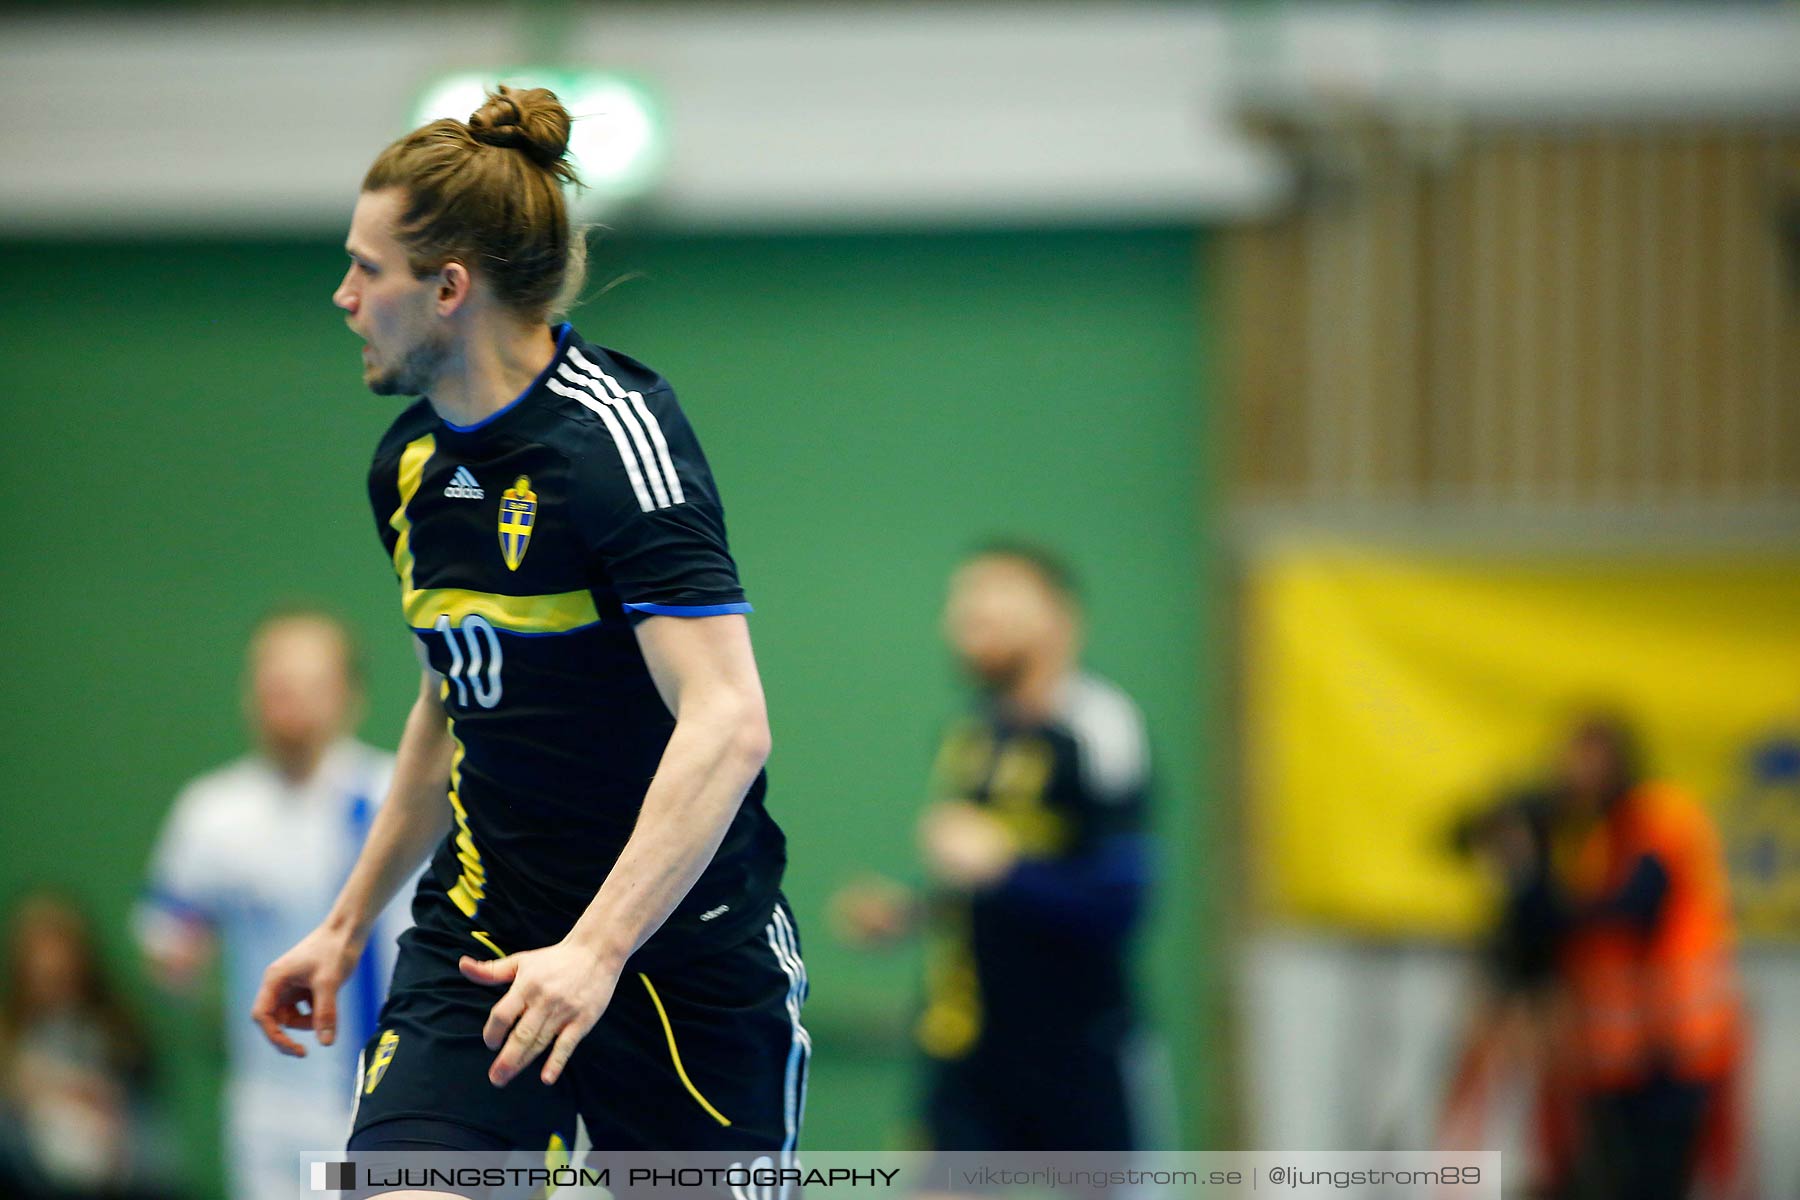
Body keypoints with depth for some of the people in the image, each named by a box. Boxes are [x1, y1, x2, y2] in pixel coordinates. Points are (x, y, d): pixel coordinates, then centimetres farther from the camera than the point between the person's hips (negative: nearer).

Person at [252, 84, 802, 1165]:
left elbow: (726, 724, -28)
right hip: (480, 939, 6)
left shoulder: (613, 437, -18)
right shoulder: (411, 464, 8)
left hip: (683, 946, -6)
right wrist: (348, 925, 26)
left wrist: (597, 947, -36)